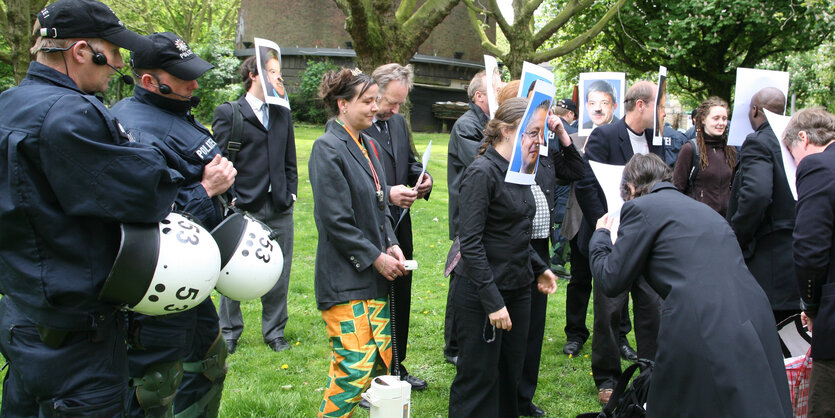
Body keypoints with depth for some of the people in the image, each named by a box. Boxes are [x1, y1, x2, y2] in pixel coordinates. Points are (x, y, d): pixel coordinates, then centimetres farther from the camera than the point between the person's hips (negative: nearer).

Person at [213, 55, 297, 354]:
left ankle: (274, 332, 23)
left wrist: (290, 194, 9)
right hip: (244, 207, -4)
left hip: (279, 209, 4)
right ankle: (229, 332, 21)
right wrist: (230, 200, -10)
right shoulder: (228, 113, -1)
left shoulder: (282, 114, 16)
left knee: (279, 274, 8)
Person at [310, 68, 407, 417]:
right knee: (353, 369, -7)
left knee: (382, 359, 12)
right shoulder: (328, 148, -12)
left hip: (376, 274, 9)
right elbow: (336, 221, -17)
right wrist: (376, 258, -13)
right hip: (345, 278, -8)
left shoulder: (367, 145, 14)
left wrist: (391, 246, 3)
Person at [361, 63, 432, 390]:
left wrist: (421, 177, -1)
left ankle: (396, 366, 36)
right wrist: (386, 194, -27)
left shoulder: (399, 121, 10)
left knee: (400, 299, 18)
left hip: (399, 227, 8)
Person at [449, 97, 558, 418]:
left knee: (510, 372, 16)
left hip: (517, 289, 8)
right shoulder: (482, 172, -16)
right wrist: (493, 301, -23)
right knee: (479, 378, 3)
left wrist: (539, 268, 13)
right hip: (481, 294, -8)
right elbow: (470, 243, -21)